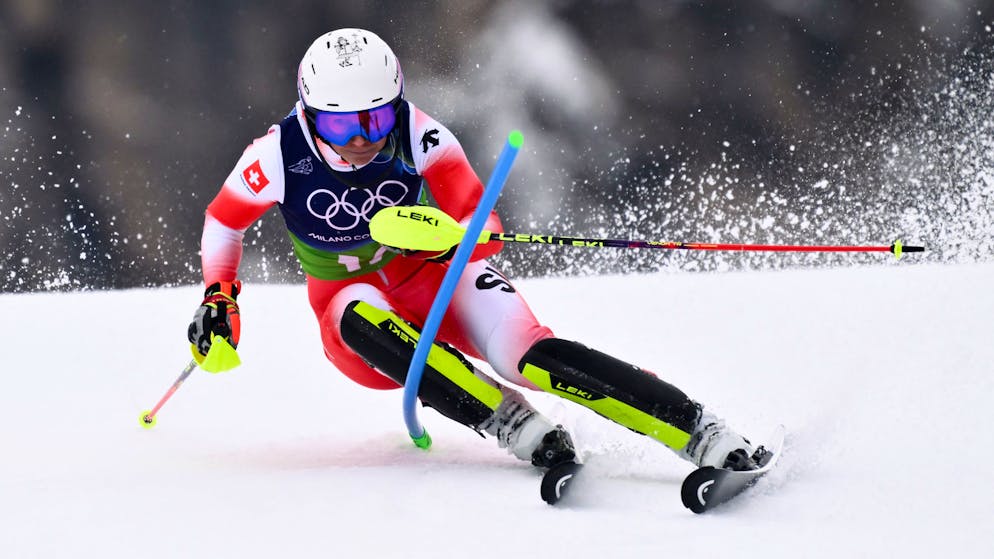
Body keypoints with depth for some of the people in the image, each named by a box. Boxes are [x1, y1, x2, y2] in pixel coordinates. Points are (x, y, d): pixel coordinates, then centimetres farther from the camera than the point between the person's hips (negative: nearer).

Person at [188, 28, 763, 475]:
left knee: (529, 356, -28)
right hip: (350, 294, 1)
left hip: (433, 274, -1)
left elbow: (482, 228, -23)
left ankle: (709, 437, -34)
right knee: (364, 321, -38)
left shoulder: (418, 136, -21)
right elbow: (224, 221, 0)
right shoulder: (280, 155, -19)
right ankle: (516, 427, -38)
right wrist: (219, 298, -12)